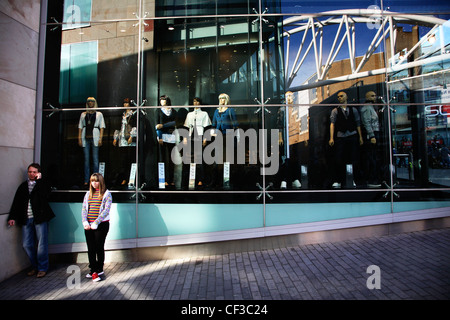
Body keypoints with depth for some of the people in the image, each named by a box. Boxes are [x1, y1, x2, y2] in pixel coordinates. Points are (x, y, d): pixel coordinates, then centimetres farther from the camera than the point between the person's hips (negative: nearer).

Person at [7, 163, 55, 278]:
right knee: (27, 244, 7)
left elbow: (46, 194, -18)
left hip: (40, 218, -4)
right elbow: (16, 202, 12)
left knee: (42, 244, 0)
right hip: (26, 219, 5)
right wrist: (12, 217, 3)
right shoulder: (23, 186, 14)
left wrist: (39, 180, -12)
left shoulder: (42, 184, 2)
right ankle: (35, 266, 26)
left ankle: (42, 268, 14)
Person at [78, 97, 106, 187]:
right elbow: (80, 127, 14)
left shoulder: (99, 114, 11)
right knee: (86, 159, 2)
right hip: (85, 138, 2)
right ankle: (86, 180, 7)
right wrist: (79, 138, 3)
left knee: (95, 159, -4)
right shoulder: (83, 114, 17)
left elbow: (102, 127, 4)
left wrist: (100, 138, -7)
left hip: (94, 138, -2)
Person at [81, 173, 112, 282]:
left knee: (99, 247, 3)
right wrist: (85, 222, -8)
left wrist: (96, 223, -16)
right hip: (88, 226, 4)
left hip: (101, 224, -4)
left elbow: (106, 210, -10)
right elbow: (84, 209, 7)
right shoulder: (88, 194, 12)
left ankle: (99, 270, 17)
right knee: (91, 248, 8)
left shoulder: (106, 193, -3)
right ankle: (93, 270, 19)